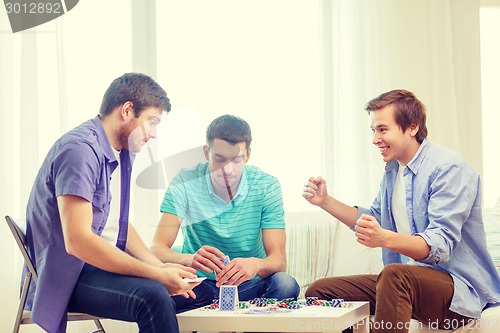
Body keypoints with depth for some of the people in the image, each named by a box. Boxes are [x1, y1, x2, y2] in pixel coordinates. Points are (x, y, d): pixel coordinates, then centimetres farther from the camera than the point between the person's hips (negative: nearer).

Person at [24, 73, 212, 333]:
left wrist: (160, 267, -1)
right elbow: (77, 241, -27)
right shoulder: (81, 149, -20)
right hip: (62, 275, -10)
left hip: (88, 262, 10)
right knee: (152, 296, -31)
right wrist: (157, 275, -24)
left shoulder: (117, 153, 11)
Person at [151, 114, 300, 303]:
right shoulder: (185, 183, -10)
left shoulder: (266, 186, -7)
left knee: (285, 284, -31)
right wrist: (189, 259, -42)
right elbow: (157, 249, -17)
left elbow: (279, 259, -14)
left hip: (249, 284, 1)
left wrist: (256, 264, -40)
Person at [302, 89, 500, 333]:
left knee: (395, 274, -39)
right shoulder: (393, 170, 14)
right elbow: (375, 219, 29)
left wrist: (385, 239, -41)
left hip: (457, 286, -9)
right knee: (319, 292, -1)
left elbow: (441, 245, -25)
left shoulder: (449, 168, -14)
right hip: (406, 281, 9)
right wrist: (325, 201, 16)